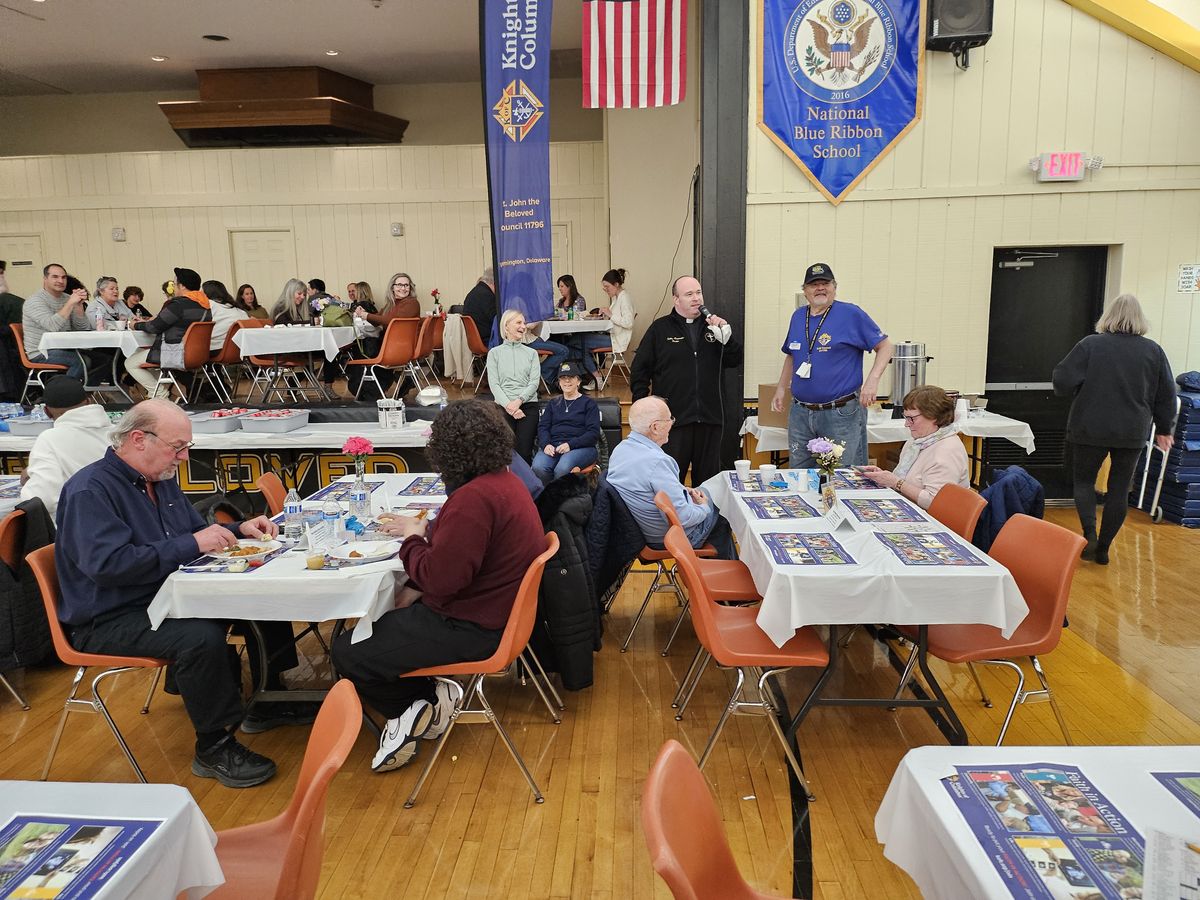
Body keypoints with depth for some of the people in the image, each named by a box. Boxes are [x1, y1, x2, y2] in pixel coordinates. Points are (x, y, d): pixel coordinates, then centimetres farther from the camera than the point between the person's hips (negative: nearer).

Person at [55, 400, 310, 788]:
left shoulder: (161, 480, 8)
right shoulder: (90, 490, -19)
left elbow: (197, 532, 19)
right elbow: (108, 563, -32)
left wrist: (239, 530, -1)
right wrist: (191, 544, -29)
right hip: (109, 621, -9)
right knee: (201, 637, -35)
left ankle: (268, 702, 17)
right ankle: (213, 748, -14)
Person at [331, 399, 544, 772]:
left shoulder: (474, 498, -28)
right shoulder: (505, 481, 5)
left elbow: (440, 578, -27)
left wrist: (412, 539, -10)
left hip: (470, 628, -10)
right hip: (497, 611, 11)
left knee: (348, 652, -2)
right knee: (383, 619, 25)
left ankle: (415, 708, 10)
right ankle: (429, 698, 13)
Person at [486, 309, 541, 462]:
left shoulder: (531, 353, 15)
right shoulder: (494, 353, 10)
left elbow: (534, 382, 4)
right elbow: (493, 384, 1)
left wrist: (519, 400, -13)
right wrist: (508, 405, -13)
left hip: (528, 405, 1)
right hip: (504, 406, -1)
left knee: (524, 453, -11)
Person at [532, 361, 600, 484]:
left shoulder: (588, 403, 13)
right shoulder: (553, 404, 26)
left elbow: (593, 433, 1)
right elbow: (543, 427, 14)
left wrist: (570, 444, -14)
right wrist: (546, 444, -10)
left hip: (580, 447, -3)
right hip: (553, 446, 3)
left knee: (562, 469, -36)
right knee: (538, 467, -31)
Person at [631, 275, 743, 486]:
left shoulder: (713, 326, 11)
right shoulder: (660, 329, 2)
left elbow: (735, 360, 6)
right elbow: (640, 370, 2)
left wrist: (726, 335, -11)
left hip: (710, 417, 3)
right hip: (673, 418, -3)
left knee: (708, 477, 13)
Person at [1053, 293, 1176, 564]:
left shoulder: (1090, 345, -9)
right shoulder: (1154, 351, 0)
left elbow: (1062, 381, -12)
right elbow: (1166, 395, 6)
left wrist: (1068, 391, 11)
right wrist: (1164, 428, 18)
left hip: (1090, 428, -2)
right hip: (1132, 432, 2)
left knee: (1084, 480, 14)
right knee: (1119, 489, 11)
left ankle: (1090, 534, -7)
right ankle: (1103, 548, 14)